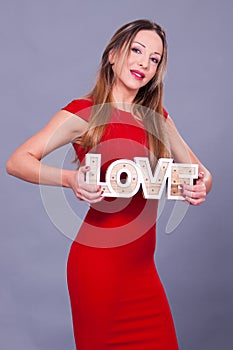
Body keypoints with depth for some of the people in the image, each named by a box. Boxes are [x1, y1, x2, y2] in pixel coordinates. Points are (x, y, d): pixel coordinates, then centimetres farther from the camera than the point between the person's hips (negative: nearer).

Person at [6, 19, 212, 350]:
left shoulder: (157, 117, 10)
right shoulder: (84, 112, -6)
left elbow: (199, 170, 14)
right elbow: (17, 162, -11)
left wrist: (201, 186, -10)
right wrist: (71, 179, -28)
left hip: (142, 266, 5)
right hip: (99, 262, -5)